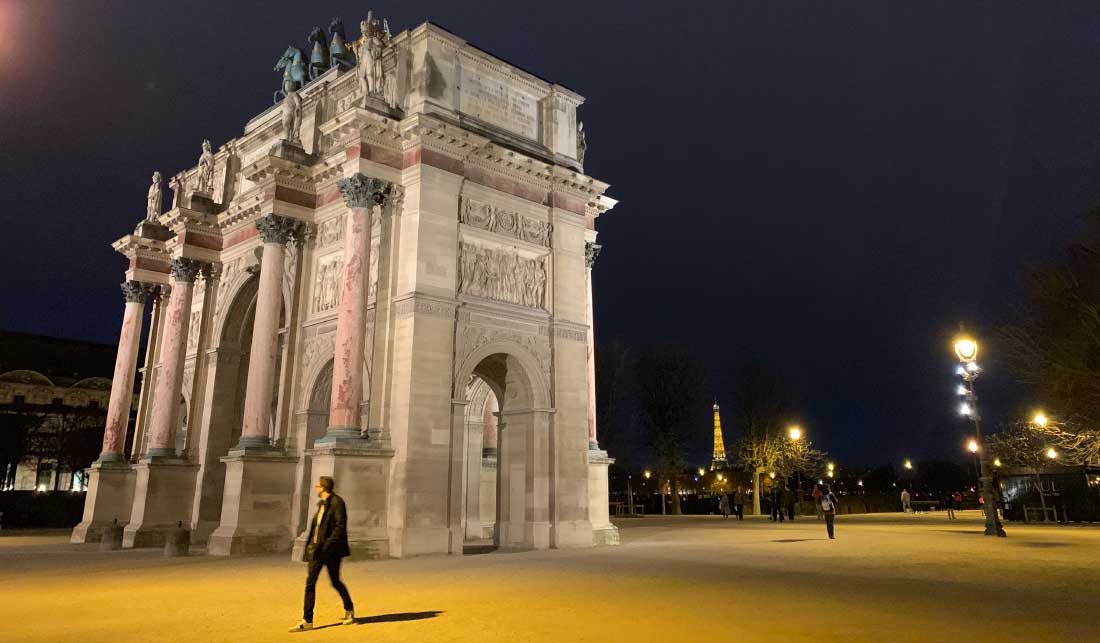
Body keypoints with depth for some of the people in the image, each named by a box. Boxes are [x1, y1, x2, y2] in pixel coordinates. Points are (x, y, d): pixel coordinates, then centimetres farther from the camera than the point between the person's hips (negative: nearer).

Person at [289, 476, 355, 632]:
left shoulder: (337, 502, -12)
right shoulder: (322, 504, 13)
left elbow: (340, 526, -18)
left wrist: (328, 544, -22)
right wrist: (311, 545, 12)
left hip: (331, 550, -8)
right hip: (317, 549, 8)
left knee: (335, 582, 6)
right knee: (310, 583, 1)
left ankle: (349, 610, 27)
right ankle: (307, 621, 5)